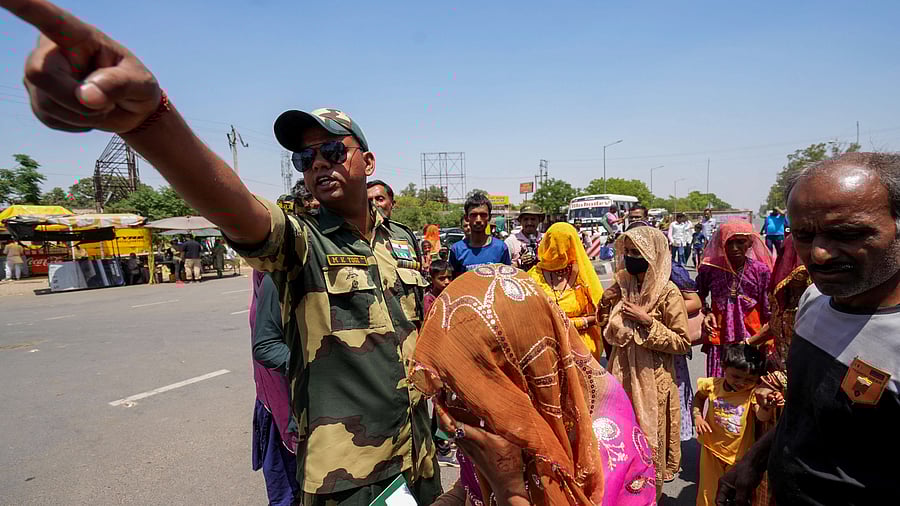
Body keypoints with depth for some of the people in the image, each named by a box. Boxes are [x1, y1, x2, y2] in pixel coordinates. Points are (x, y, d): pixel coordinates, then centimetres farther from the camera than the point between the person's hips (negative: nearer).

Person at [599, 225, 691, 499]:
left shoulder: (668, 292, -13)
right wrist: (607, 304, -4)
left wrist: (648, 321, -20)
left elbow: (682, 342, -13)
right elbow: (608, 330, 15)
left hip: (652, 381, -5)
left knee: (649, 441, 10)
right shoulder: (622, 286, 3)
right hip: (622, 375, 5)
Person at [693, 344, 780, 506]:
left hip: (739, 452, -1)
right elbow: (699, 397, 8)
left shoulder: (753, 393, -19)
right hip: (712, 448, 1)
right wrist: (697, 417, -6)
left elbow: (763, 417, -35)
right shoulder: (712, 385, -14)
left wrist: (766, 405, -56)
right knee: (709, 491, 17)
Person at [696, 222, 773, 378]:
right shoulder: (710, 268, -2)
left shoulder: (761, 270, -3)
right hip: (718, 340, 1)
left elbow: (768, 313, 2)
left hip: (751, 340, 0)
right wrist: (706, 313, -1)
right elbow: (699, 296, 17)